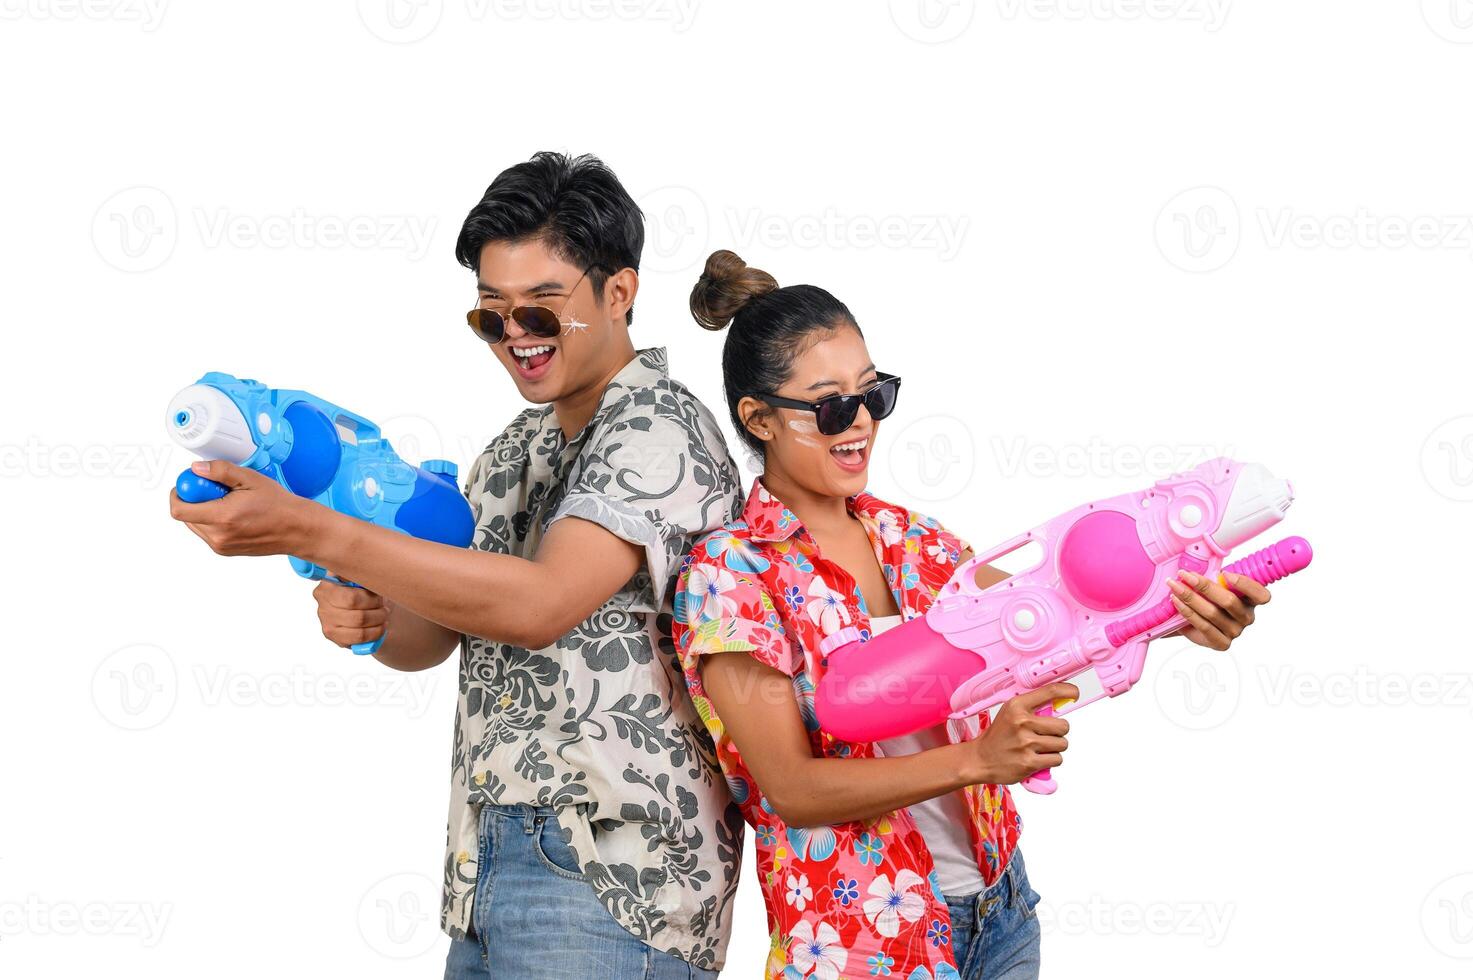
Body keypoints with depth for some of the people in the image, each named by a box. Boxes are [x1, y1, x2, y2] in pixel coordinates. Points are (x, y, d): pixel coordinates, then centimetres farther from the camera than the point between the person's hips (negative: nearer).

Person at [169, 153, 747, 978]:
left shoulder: (663, 430, -11)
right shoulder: (516, 450, 16)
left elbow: (540, 605, -26)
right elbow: (431, 634, 17)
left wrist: (306, 530, -28)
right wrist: (368, 617, -8)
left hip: (607, 862, -8)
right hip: (493, 860, 8)